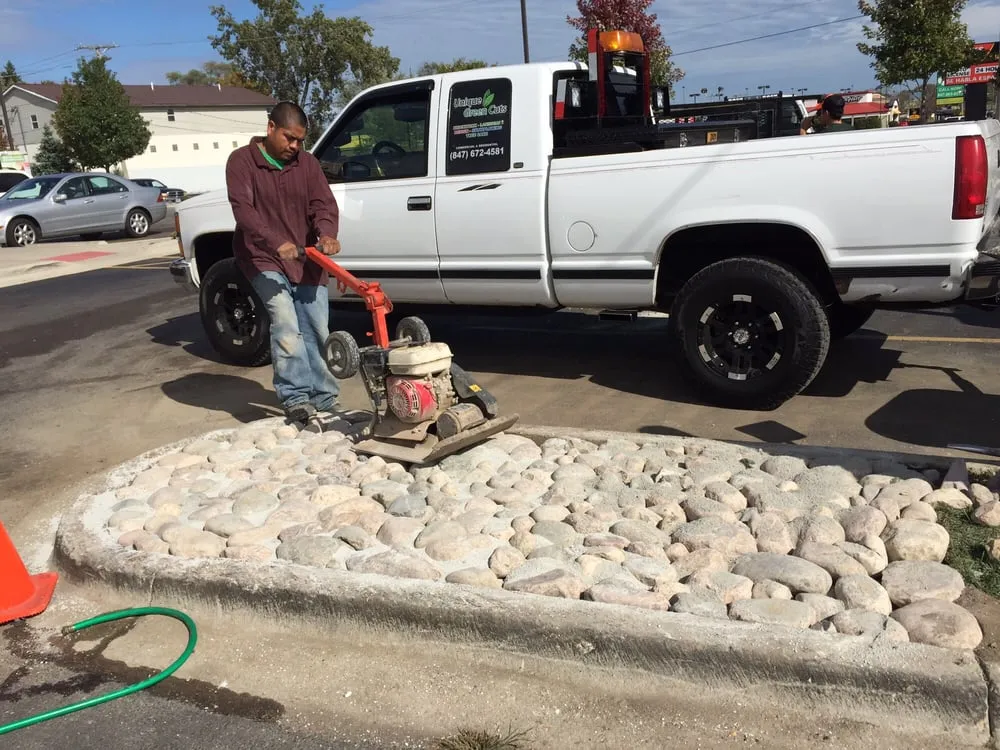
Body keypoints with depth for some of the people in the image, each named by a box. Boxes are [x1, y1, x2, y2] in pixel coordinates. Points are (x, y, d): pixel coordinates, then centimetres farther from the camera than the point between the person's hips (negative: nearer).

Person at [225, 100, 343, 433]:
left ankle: (324, 400, 16)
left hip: (307, 261, 5)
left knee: (317, 331, 5)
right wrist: (276, 242, -36)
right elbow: (243, 209, -19)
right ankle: (296, 399, -18)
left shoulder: (307, 162, 6)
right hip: (263, 259, -4)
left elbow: (324, 203, -3)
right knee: (286, 325, -21)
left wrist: (327, 233, -27)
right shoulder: (242, 161, -7)